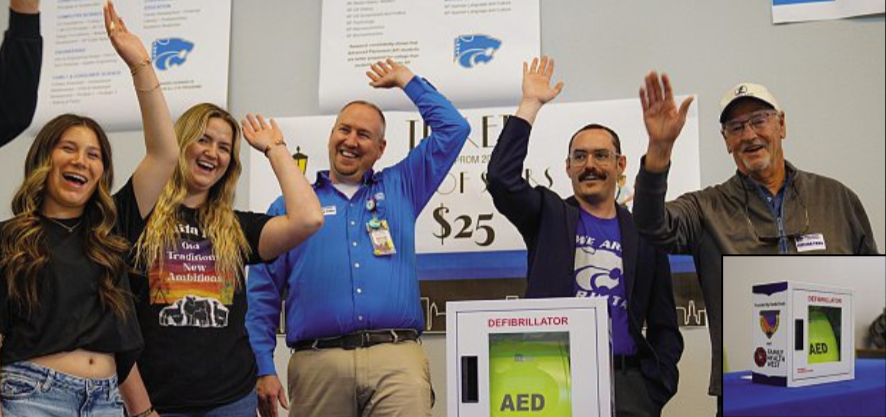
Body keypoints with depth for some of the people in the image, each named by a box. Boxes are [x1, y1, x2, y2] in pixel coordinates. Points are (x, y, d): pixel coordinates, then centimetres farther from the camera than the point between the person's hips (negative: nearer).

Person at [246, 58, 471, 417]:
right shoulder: (291, 204, 15)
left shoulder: (400, 189, 19)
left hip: (397, 359, 1)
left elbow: (453, 129, 19)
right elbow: (262, 293, 10)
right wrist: (264, 369, 1)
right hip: (319, 361, 0)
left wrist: (406, 80, 25)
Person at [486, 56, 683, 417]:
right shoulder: (549, 216, 9)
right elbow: (501, 177, -10)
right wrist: (531, 103, -5)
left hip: (625, 379, 2)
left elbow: (664, 329, 13)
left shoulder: (645, 235, 11)